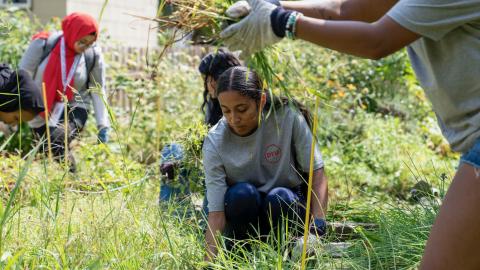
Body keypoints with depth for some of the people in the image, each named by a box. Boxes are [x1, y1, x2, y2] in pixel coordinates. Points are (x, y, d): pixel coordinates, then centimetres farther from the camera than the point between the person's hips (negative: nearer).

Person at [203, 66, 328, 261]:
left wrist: (317, 226, -29)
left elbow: (317, 172, -15)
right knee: (241, 194, -32)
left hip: (288, 205, 0)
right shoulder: (214, 143, -20)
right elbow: (216, 212, -24)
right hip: (243, 214, 0)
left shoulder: (287, 117, -20)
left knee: (279, 197, -33)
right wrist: (209, 261, -37)